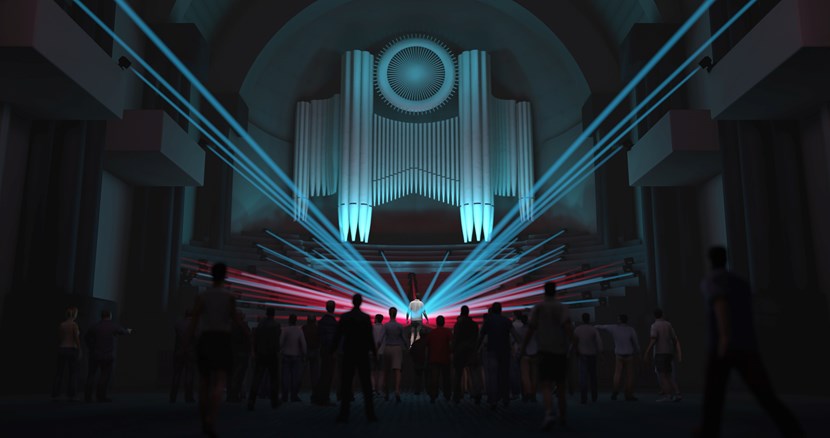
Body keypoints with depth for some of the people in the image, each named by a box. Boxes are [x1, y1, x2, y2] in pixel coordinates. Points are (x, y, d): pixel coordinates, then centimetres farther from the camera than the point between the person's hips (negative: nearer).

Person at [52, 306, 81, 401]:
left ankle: (55, 394, 5)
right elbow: (77, 339, -12)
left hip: (62, 350, 5)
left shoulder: (61, 325, 7)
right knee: (73, 373, 0)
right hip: (72, 350, -5)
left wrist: (59, 351, 16)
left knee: (59, 373, 8)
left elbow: (59, 339, 9)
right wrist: (79, 351, -6)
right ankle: (70, 395, -4)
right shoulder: (74, 324, -10)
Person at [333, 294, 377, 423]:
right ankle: (370, 414, 5)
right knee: (366, 384, 6)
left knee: (346, 384, 4)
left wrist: (332, 350, 9)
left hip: (348, 354, 0)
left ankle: (344, 414, 2)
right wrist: (374, 352, 3)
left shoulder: (344, 317, -2)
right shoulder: (366, 317, -5)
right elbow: (369, 337, -5)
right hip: (363, 354, 0)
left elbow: (338, 336, 0)